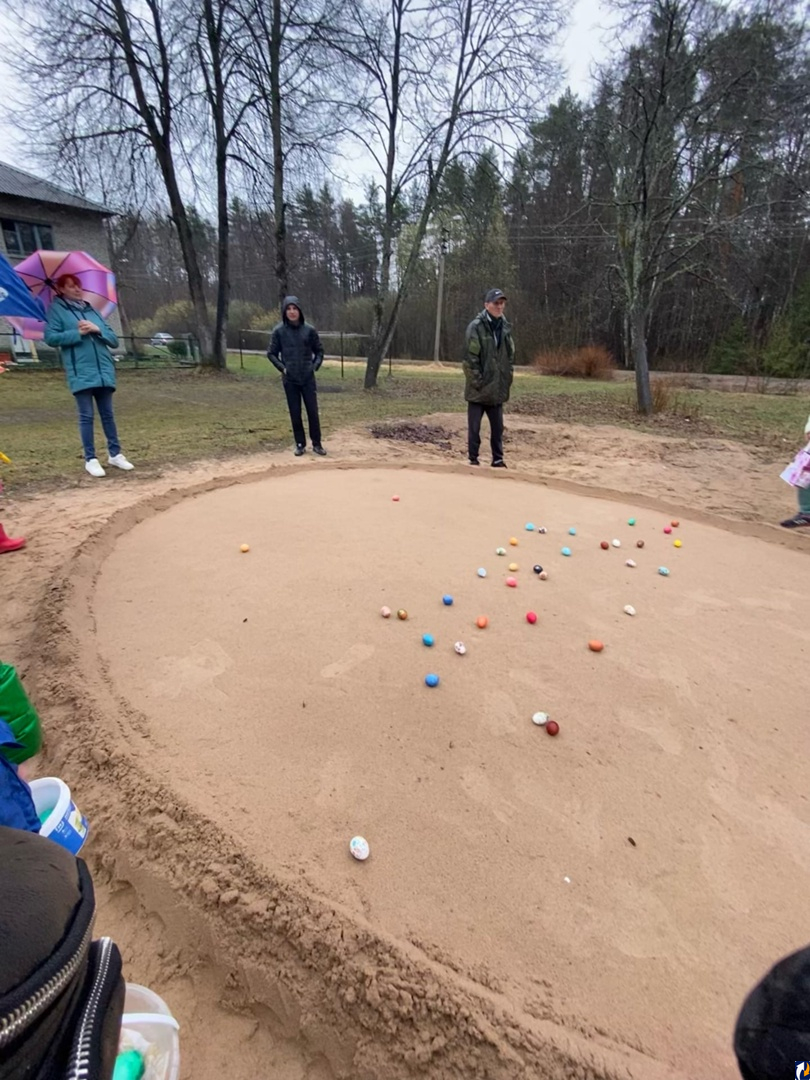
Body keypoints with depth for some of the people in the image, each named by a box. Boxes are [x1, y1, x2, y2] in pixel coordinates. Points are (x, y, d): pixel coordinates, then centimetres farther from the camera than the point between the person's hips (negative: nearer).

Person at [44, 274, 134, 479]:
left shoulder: (93, 311, 18)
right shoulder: (57, 310, 6)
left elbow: (113, 340, 13)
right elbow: (51, 337, -5)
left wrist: (97, 330, -4)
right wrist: (78, 333, -11)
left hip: (104, 371, 4)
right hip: (80, 373, -4)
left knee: (107, 414, 7)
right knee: (86, 416, -3)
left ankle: (115, 454, 14)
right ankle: (90, 459, 2)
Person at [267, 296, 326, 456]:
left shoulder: (309, 330, -1)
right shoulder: (279, 331, -2)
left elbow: (319, 351, 10)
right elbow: (271, 353, 6)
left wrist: (315, 366, -3)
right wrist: (282, 367, -5)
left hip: (308, 378, 0)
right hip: (290, 380, 0)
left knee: (313, 411, 1)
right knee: (295, 413, 5)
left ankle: (317, 443, 12)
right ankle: (300, 444, 16)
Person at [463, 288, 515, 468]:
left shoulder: (505, 328, 9)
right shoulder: (476, 327, -8)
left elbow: (511, 356, 15)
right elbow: (470, 357, -12)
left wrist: (507, 379, 7)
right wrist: (477, 381, -15)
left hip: (498, 389, 5)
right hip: (479, 389, -5)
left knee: (498, 427, 9)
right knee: (474, 427, 2)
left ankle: (498, 460, 19)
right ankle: (473, 460, 13)